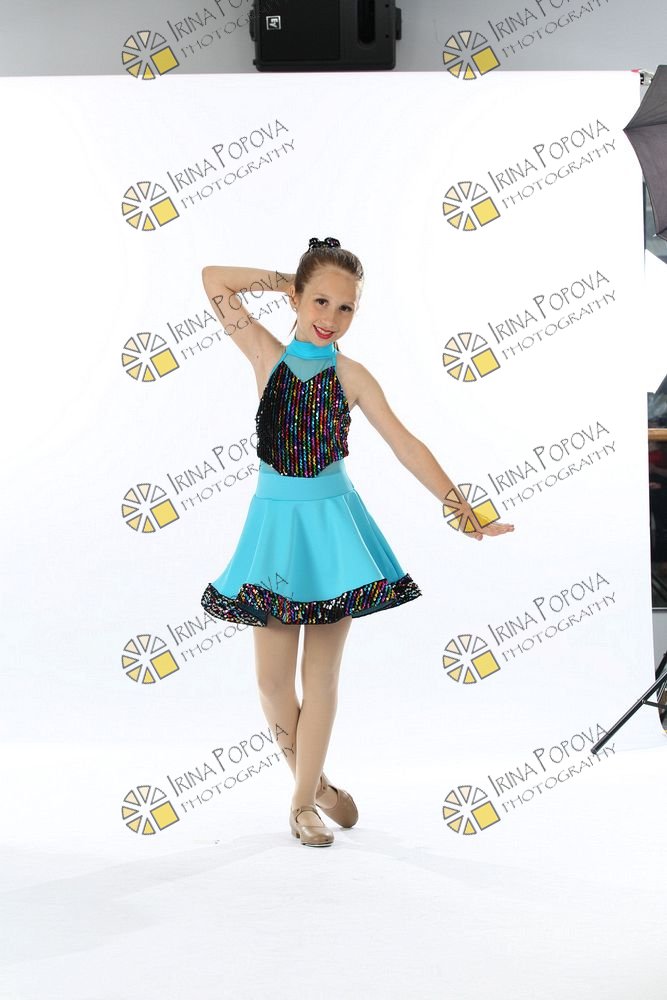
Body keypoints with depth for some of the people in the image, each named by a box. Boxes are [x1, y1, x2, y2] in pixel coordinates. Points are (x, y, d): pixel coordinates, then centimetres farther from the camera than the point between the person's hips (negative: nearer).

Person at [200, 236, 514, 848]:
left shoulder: (351, 375, 0)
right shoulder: (269, 356, 1)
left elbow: (405, 444, -1)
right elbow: (215, 279, 1)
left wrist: (460, 507, -4)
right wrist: (282, 280, 3)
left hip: (332, 521, 0)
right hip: (276, 521, 0)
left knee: (321, 670, 2)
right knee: (273, 676, 0)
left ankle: (306, 800, 13)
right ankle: (312, 780, 21)